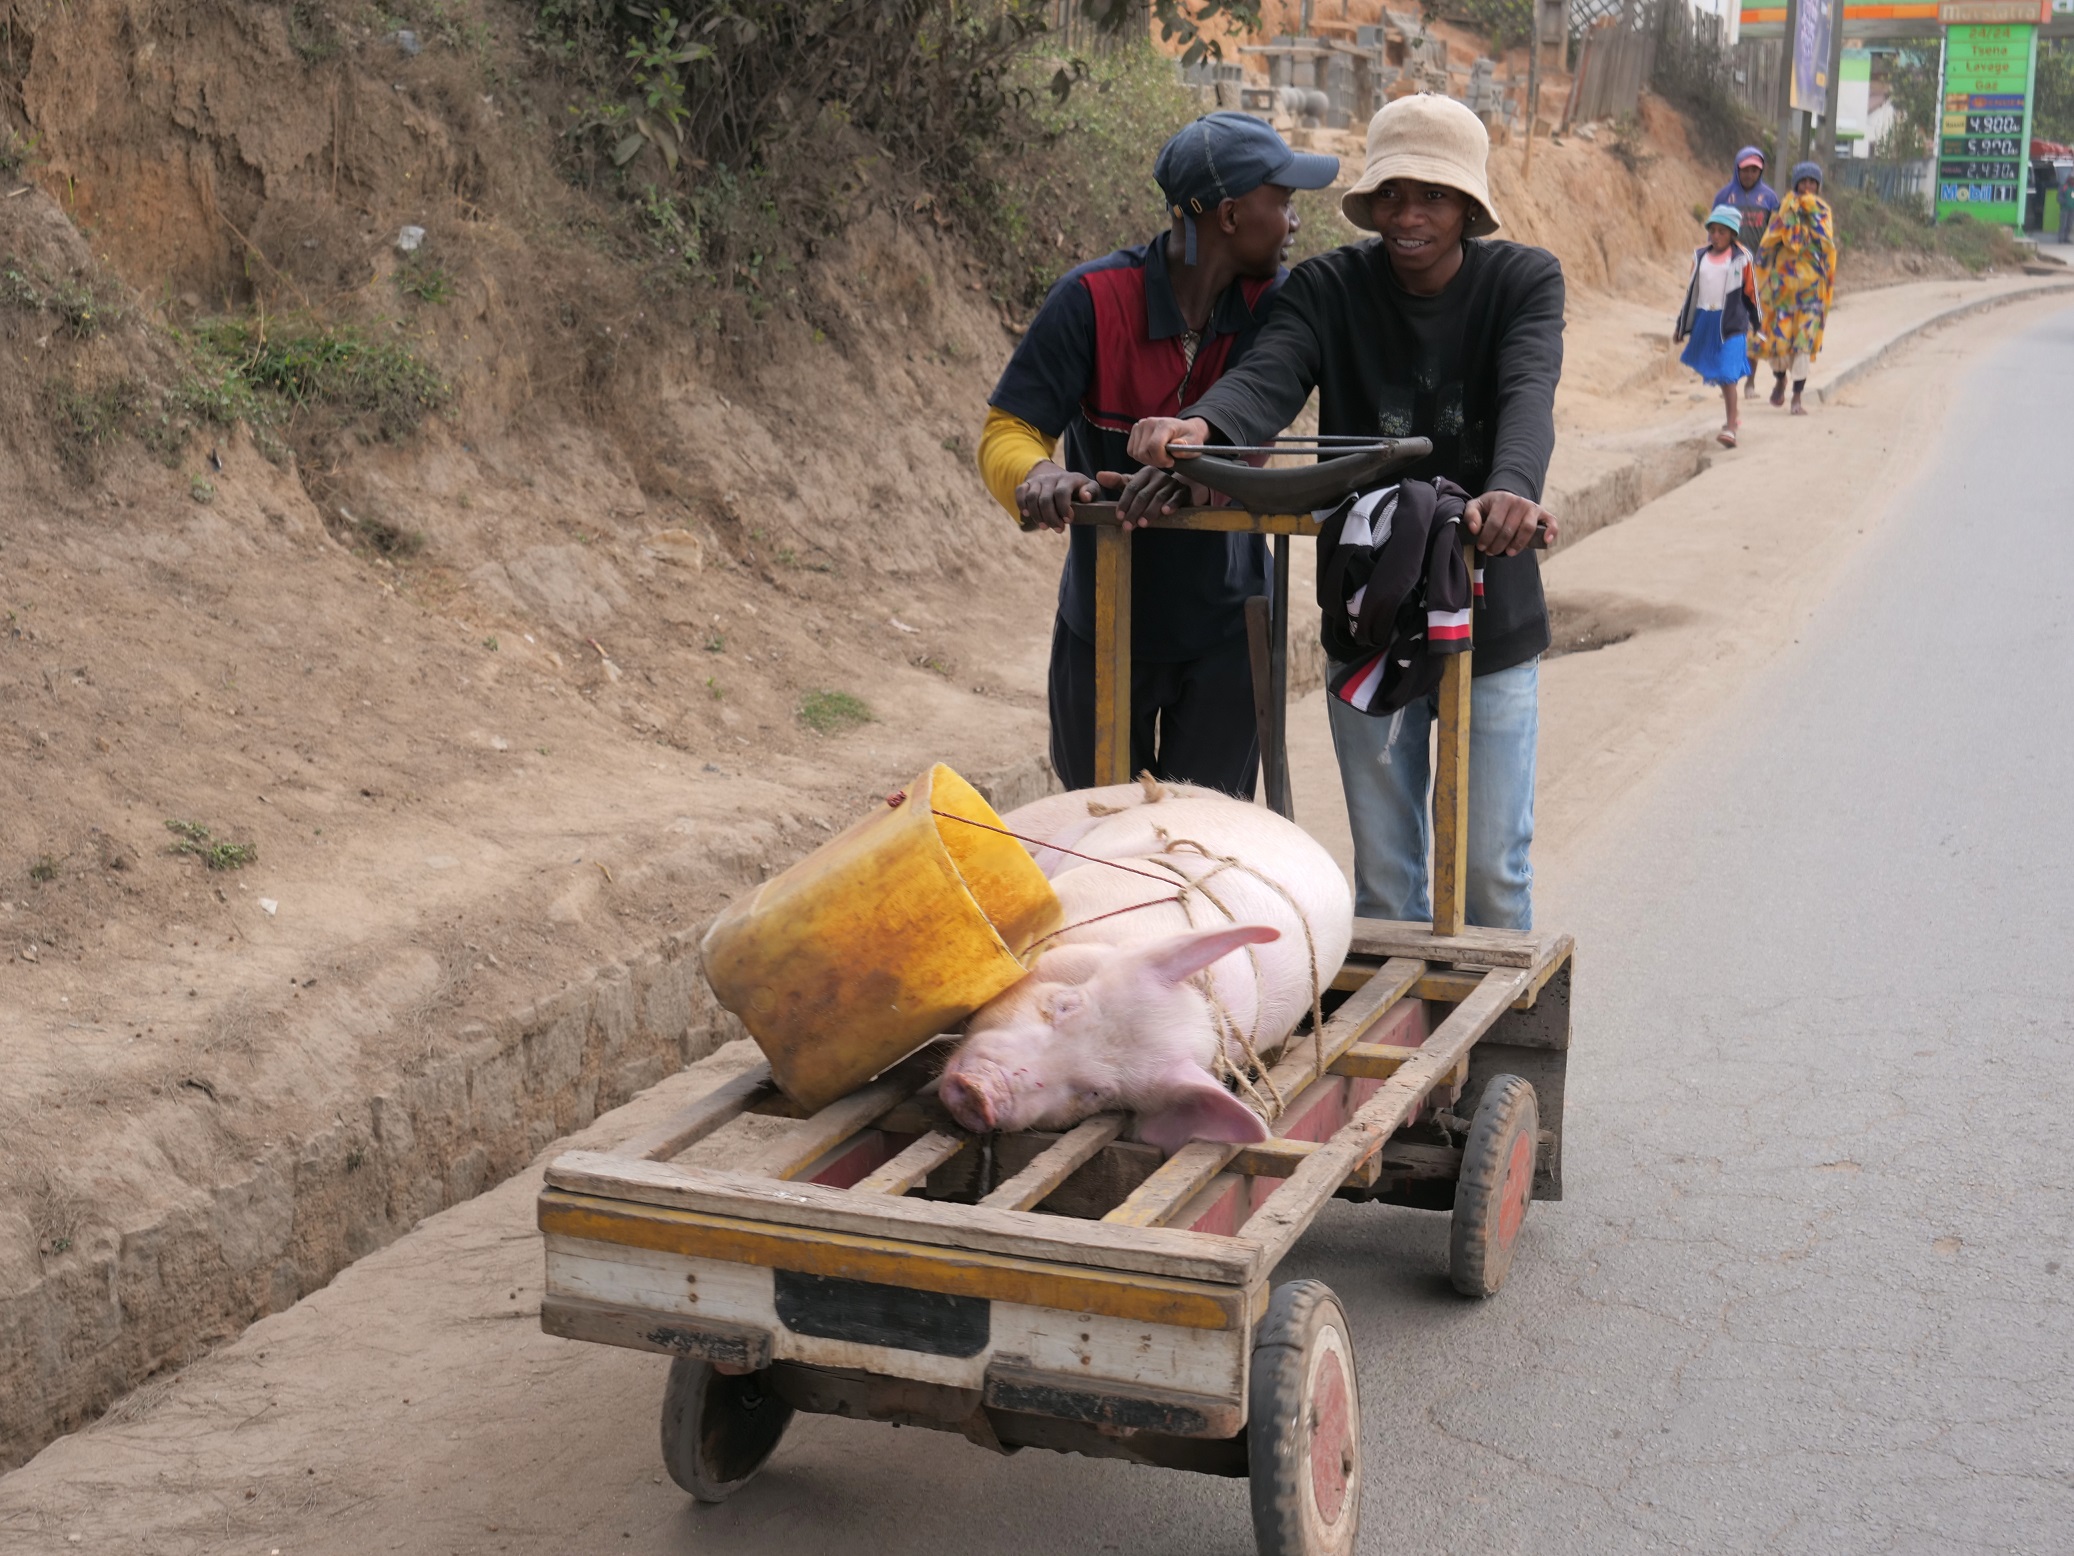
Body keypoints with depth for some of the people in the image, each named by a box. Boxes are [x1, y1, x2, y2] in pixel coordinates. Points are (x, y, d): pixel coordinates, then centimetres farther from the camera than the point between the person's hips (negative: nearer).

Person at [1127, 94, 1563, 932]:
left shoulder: (1524, 281, -6)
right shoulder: (1328, 287, -3)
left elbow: (1529, 396, -24)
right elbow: (1268, 377, -22)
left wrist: (1513, 488, -47)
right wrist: (1199, 425, -46)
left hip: (1492, 620, -1)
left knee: (1494, 867, 8)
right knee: (1382, 872, 12)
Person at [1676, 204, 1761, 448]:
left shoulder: (1741, 258, -4)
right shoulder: (1700, 256, 7)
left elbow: (1750, 293, 3)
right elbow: (1691, 292, 13)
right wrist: (1681, 326, 15)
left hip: (1731, 322, -5)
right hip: (1704, 322, 5)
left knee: (1727, 372, -14)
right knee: (1715, 371, 16)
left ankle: (1730, 427, -16)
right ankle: (1733, 409, 40)